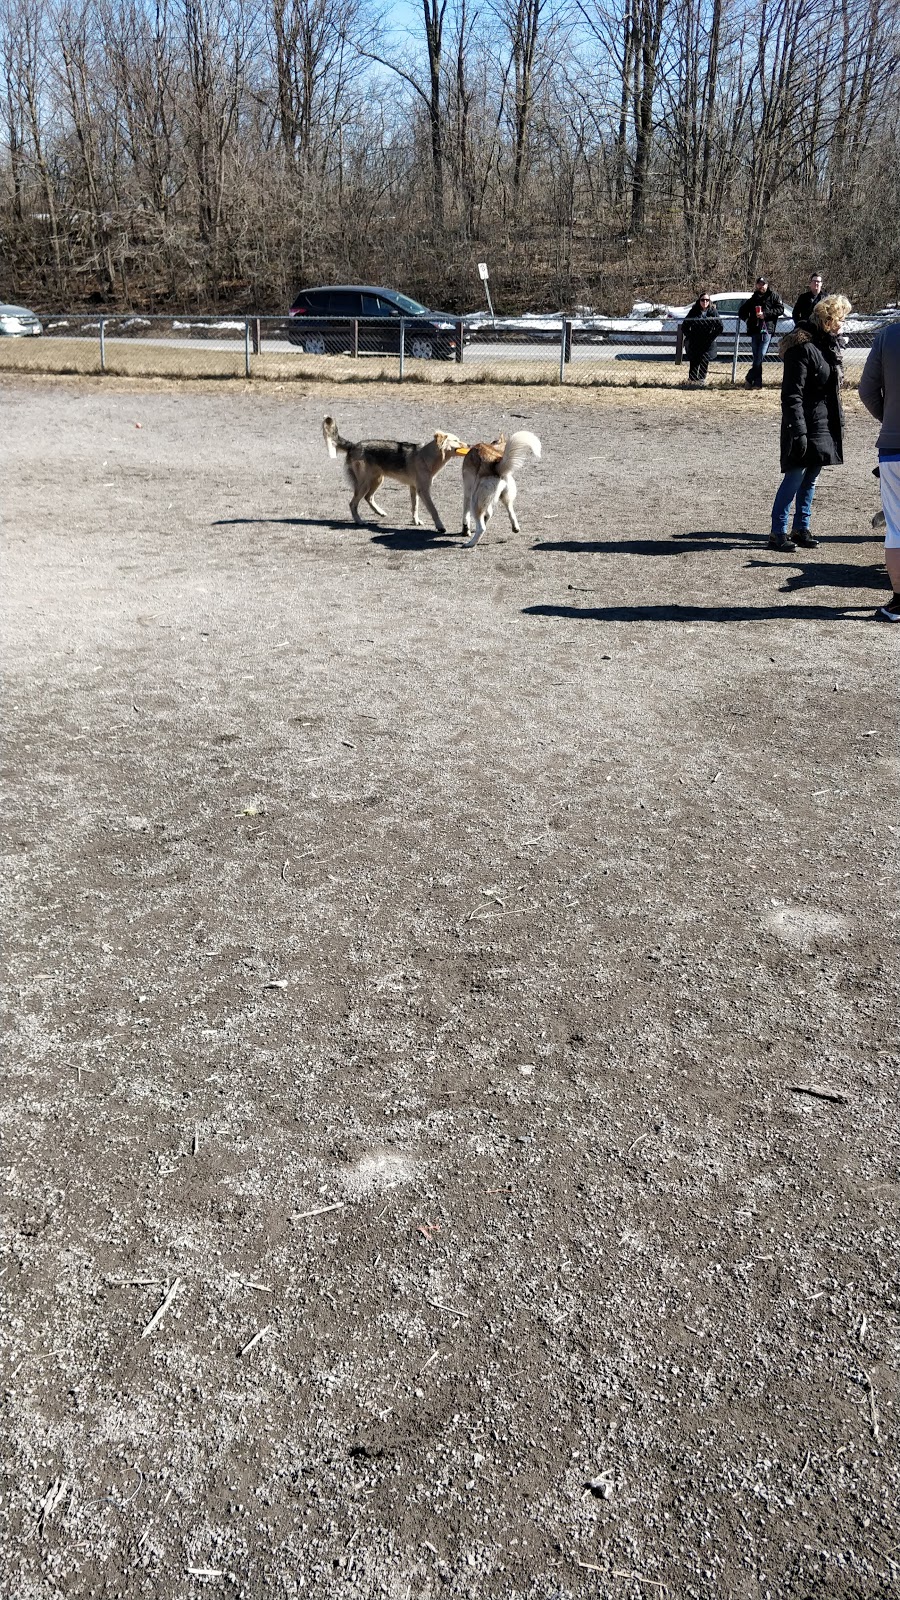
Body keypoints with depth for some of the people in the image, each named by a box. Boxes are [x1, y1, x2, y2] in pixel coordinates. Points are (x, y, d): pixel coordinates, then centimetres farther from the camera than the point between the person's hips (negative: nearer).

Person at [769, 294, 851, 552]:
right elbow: (792, 394, -20)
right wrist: (799, 431, -24)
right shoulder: (802, 347, -16)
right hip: (806, 423, -8)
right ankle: (778, 533, 2)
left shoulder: (830, 344, 12)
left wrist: (838, 421, 17)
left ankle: (801, 528, 20)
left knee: (811, 478, 12)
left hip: (825, 424, 8)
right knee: (795, 477, -5)